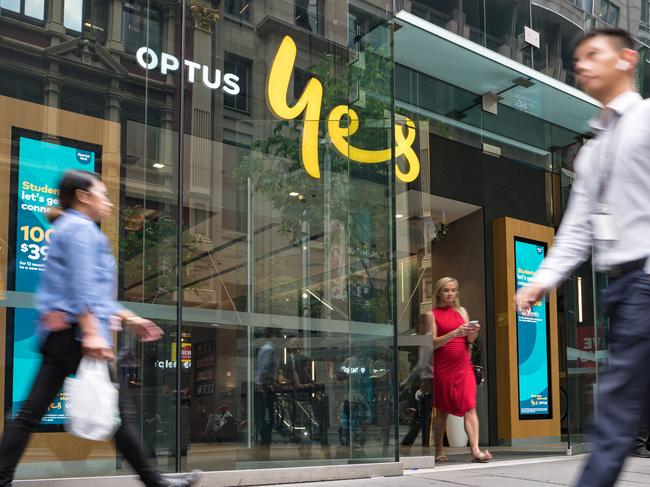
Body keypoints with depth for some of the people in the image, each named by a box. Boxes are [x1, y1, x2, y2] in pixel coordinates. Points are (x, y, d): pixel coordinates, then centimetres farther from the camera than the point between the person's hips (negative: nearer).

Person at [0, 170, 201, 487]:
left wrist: (129, 319, 27)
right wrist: (91, 332, -25)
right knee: (119, 410, -3)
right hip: (76, 330, -10)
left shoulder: (68, 228, 26)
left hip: (58, 331, 10)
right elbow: (81, 285, -18)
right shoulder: (81, 227, -5)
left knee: (32, 411, 4)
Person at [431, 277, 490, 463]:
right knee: (442, 410, 6)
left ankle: (475, 450, -17)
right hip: (442, 367, -3)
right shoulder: (433, 314, 1)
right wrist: (455, 333, -20)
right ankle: (439, 451, 17)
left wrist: (473, 332, -10)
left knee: (470, 407, -9)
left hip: (463, 365, 3)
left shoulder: (461, 311, 13)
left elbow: (469, 341, 12)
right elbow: (432, 343, -9)